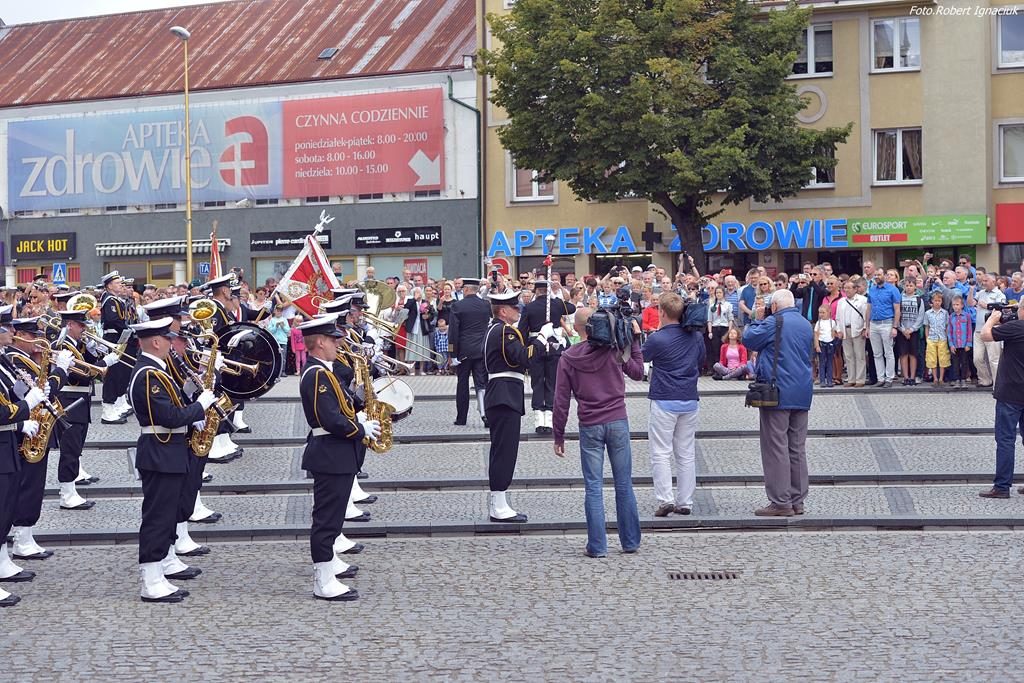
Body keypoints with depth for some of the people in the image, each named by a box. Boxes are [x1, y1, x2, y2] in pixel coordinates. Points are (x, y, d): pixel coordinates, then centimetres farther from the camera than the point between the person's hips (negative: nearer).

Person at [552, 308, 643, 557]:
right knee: (624, 484, 8)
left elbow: (561, 400, 0)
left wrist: (559, 436, 7)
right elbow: (638, 372, 14)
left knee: (594, 487, 2)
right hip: (618, 422, 1)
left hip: (590, 427, -1)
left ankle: (597, 546, 0)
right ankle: (630, 542, 14)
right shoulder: (613, 349, -1)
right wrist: (635, 339, 18)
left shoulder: (568, 358, -1)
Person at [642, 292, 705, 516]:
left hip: (665, 400, -5)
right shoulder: (697, 336, 3)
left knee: (661, 454, 0)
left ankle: (665, 500, -8)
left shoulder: (657, 339, -14)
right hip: (690, 401, 5)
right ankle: (685, 502, 11)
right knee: (687, 454, 10)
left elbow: (642, 357, 4)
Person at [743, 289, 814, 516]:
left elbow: (748, 339, -5)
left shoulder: (773, 323, -11)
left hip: (778, 394, -7)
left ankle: (781, 502, -6)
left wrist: (757, 319, 11)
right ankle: (797, 501, 13)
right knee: (797, 448, 10)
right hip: (802, 395, 7)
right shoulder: (806, 325, 13)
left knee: (776, 448, -5)